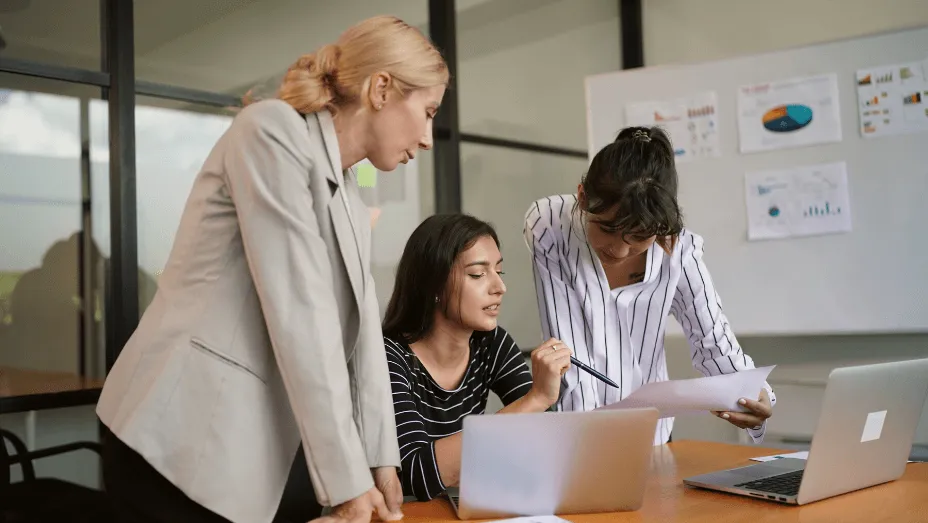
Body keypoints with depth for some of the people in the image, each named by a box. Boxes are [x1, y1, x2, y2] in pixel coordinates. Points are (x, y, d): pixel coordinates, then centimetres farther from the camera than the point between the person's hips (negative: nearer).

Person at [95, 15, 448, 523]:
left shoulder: (350, 199, 14)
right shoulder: (273, 129, -13)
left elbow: (360, 327, 10)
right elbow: (297, 316, -19)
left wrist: (379, 458, 7)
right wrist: (346, 478, -16)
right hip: (182, 446, -8)